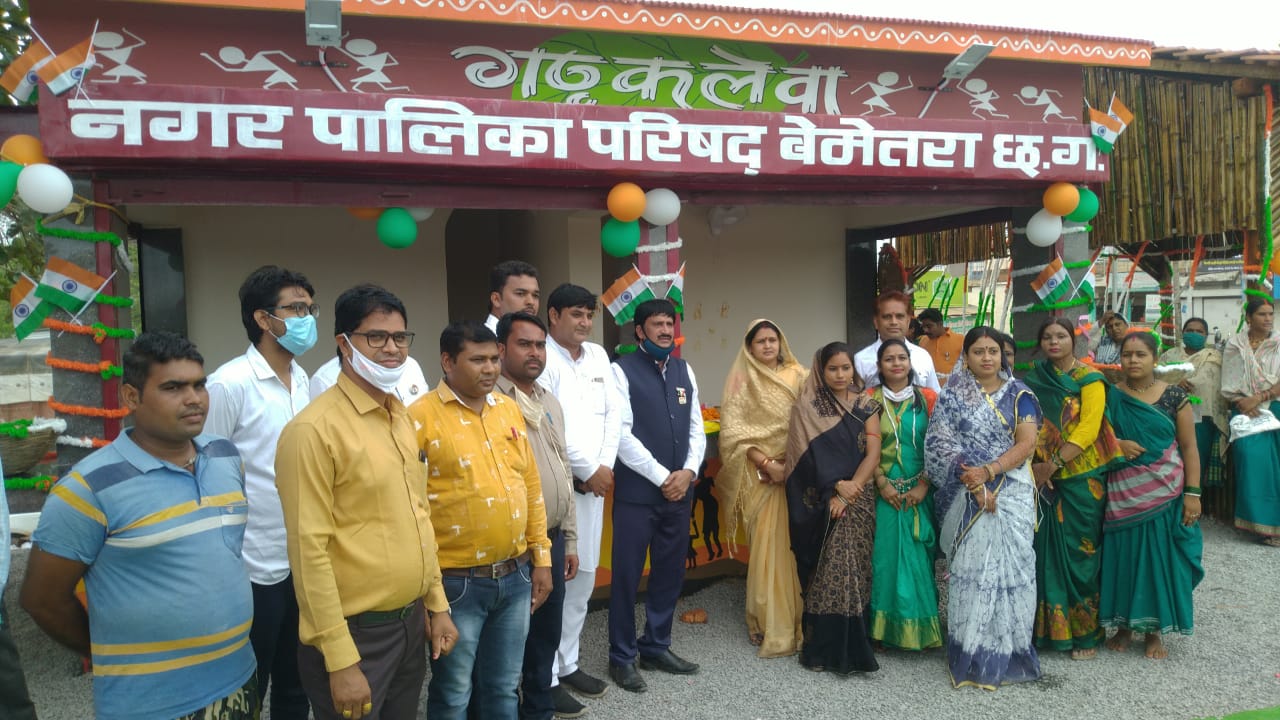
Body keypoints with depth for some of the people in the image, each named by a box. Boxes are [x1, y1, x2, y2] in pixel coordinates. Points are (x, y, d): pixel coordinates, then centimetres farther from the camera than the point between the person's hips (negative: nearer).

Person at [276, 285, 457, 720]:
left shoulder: (402, 417, 7)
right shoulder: (315, 429, -17)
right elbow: (309, 551, -18)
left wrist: (437, 603, 13)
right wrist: (340, 660, -18)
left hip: (411, 622, 7)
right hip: (358, 633, -7)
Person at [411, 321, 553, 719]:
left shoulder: (509, 408, 7)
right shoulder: (422, 417, -12)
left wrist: (540, 557, 10)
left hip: (515, 576, 5)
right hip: (457, 581, -5)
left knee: (504, 688, 19)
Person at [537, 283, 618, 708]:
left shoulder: (598, 356, 12)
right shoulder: (541, 359, -10)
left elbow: (613, 413, 11)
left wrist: (604, 466, -2)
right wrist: (588, 470, -10)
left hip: (593, 482, 7)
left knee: (583, 576, 13)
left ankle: (567, 663, 27)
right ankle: (545, 678, 9)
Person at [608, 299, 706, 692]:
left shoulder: (684, 370, 11)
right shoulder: (622, 370, -7)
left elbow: (696, 428, 11)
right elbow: (622, 434, -13)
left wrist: (688, 472, -4)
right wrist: (662, 477, -13)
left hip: (680, 490, 6)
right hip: (637, 491, -5)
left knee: (670, 571, 13)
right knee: (627, 575, 3)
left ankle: (656, 647, 29)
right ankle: (622, 657, 18)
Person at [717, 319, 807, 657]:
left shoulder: (797, 376, 7)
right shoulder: (741, 382, 1)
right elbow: (733, 432, -6)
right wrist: (767, 463, -14)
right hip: (761, 476, -2)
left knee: (796, 545, 5)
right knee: (766, 547, -2)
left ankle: (798, 622, 19)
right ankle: (769, 625, 8)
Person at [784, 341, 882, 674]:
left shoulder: (866, 406, 5)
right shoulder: (806, 407, 1)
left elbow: (873, 454, -2)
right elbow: (807, 455, -5)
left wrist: (849, 491, -11)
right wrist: (835, 484, -15)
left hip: (858, 501, 1)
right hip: (820, 501, -1)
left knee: (852, 569, -2)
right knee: (826, 572, -2)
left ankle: (849, 646, 10)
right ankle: (822, 647, 8)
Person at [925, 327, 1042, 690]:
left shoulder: (1019, 394, 7)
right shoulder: (951, 395, 5)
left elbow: (1026, 443, -4)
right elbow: (941, 444, -5)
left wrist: (988, 472, -17)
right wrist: (974, 484, -14)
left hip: (1011, 493, 1)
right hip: (967, 495, -1)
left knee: (1009, 565, -2)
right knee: (970, 568, -2)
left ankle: (1007, 652, 10)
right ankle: (972, 654, 7)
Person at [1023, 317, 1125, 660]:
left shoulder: (1088, 379, -2)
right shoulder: (1034, 380, 10)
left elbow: (1088, 428, -12)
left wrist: (1052, 464, -17)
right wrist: (1036, 466, -6)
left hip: (1081, 477, -3)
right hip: (1044, 478, 3)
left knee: (1080, 552, 0)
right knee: (1047, 550, 4)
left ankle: (1086, 632, 11)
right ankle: (1048, 627, 14)